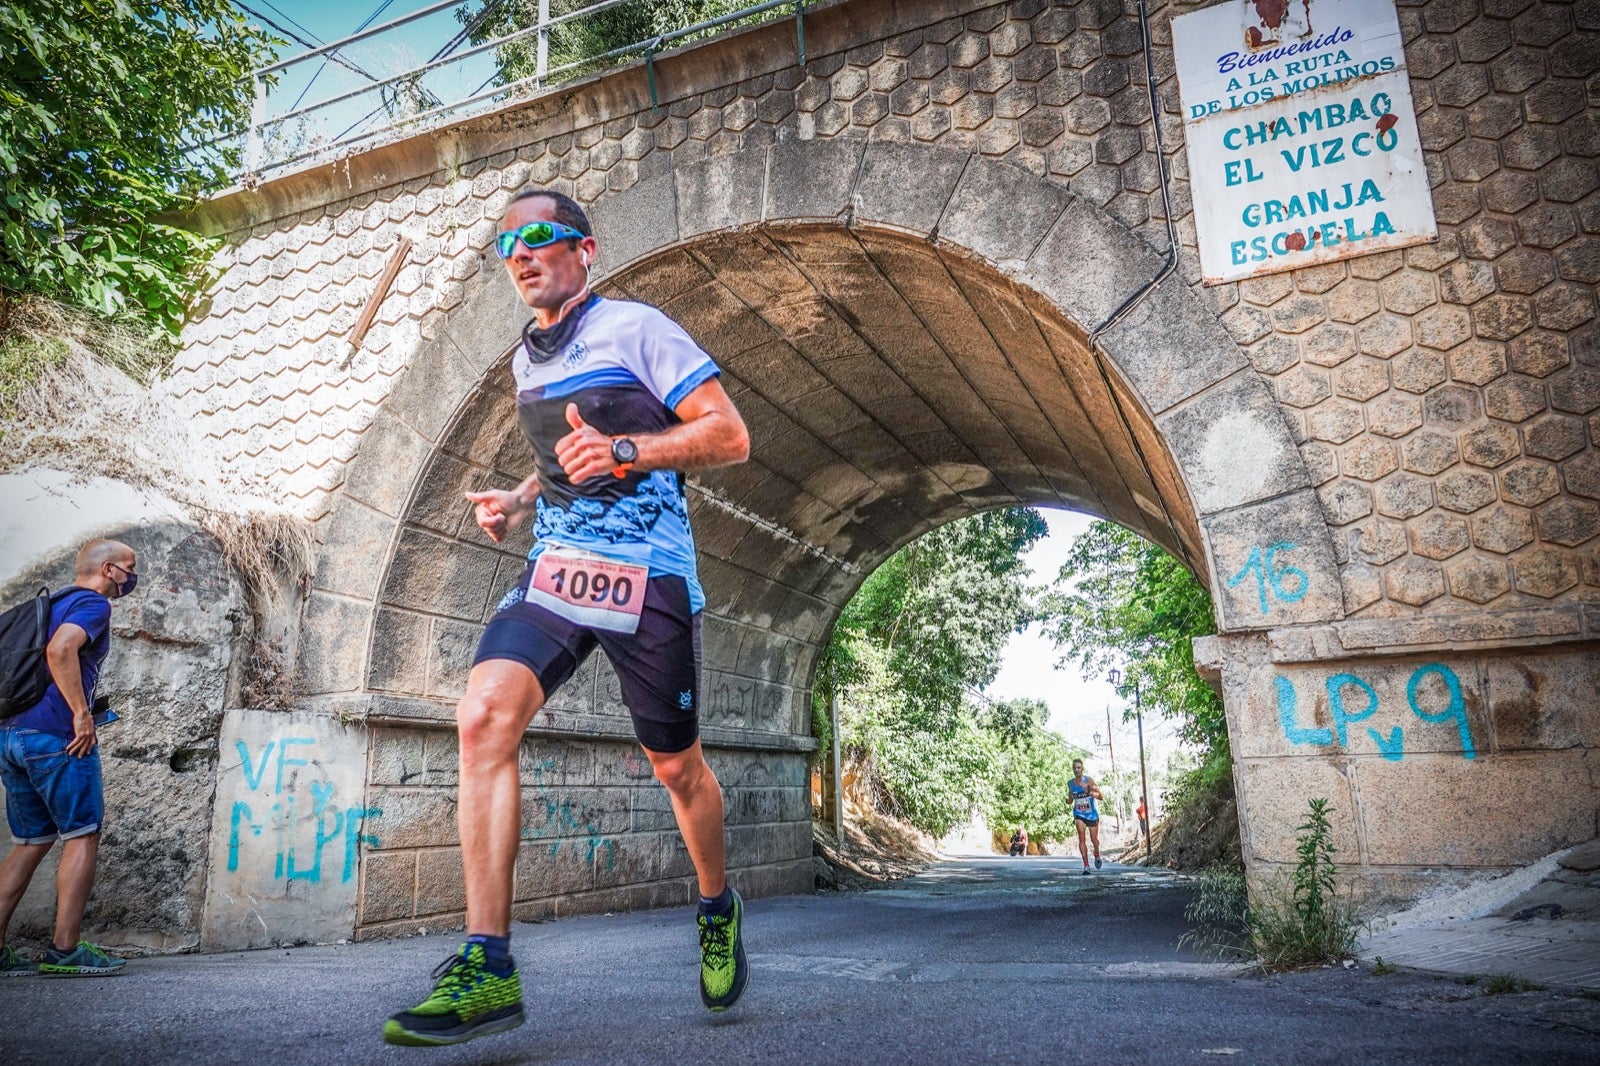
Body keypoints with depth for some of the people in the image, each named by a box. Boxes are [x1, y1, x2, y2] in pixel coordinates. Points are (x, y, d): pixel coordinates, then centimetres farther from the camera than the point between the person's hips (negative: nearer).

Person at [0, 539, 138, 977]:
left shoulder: (52, 603, 23)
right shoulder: (93, 603, -5)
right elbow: (60, 650, -23)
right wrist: (82, 713, -19)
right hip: (56, 736, -9)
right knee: (83, 836, -2)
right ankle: (64, 950, -4)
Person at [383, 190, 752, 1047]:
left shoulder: (635, 328, -2)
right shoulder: (526, 359, 18)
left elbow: (729, 436, -8)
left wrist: (624, 453, -21)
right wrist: (516, 502, 14)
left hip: (647, 572, -5)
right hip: (555, 561, 6)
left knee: (675, 765, 5)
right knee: (484, 716, -19)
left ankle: (719, 911, 34)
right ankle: (486, 968, -16)